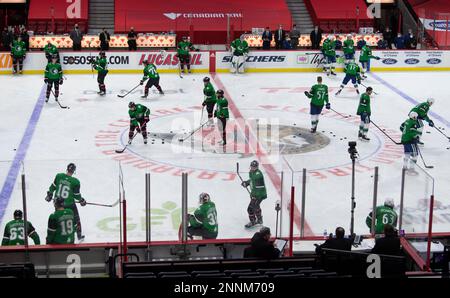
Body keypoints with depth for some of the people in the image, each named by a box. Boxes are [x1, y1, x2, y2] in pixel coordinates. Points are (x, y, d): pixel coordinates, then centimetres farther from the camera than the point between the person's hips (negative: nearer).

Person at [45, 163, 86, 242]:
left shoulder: (59, 176, -8)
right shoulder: (75, 182, -19)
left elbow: (53, 186, 4)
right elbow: (76, 195, -9)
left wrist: (49, 194, 20)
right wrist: (82, 201, 10)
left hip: (57, 202, 4)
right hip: (69, 204, -4)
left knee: (57, 217, 23)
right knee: (75, 218, 15)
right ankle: (79, 236, 25)